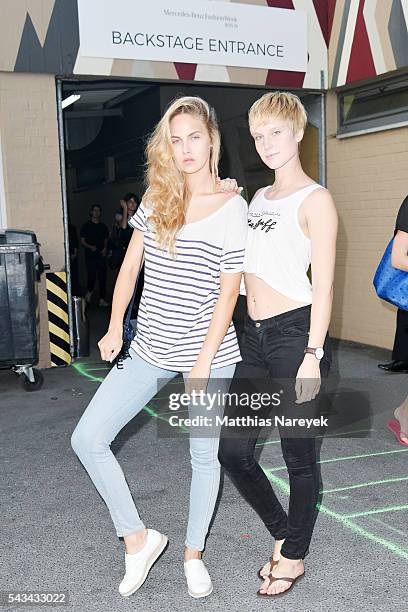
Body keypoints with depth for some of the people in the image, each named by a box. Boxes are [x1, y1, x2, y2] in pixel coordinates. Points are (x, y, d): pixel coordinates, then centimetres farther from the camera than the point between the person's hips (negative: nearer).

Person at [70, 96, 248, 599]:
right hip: (150, 350, 4)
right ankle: (138, 539, 14)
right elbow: (130, 266, 11)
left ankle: (193, 553, 33)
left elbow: (227, 293, -10)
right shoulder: (156, 199, 5)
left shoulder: (232, 208, -8)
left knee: (203, 455, 9)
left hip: (207, 351, -4)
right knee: (86, 439, -3)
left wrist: (202, 365, -14)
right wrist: (114, 328, 4)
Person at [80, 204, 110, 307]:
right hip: (90, 256, -3)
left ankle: (102, 299, 4)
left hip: (101, 256, 3)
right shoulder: (86, 226, 4)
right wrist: (90, 247, -14)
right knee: (92, 276, -10)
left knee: (102, 278, -1)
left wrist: (105, 248, -1)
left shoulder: (103, 227, 14)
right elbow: (82, 241, 3)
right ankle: (89, 292, 18)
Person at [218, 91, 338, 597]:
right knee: (232, 450, 8)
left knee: (298, 455, 6)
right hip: (255, 335, 7)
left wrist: (313, 354, -17)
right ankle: (282, 533, 31)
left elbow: (323, 284, -10)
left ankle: (294, 556, 27)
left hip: (296, 333, -7)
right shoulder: (257, 197, 17)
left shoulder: (314, 200, -5)